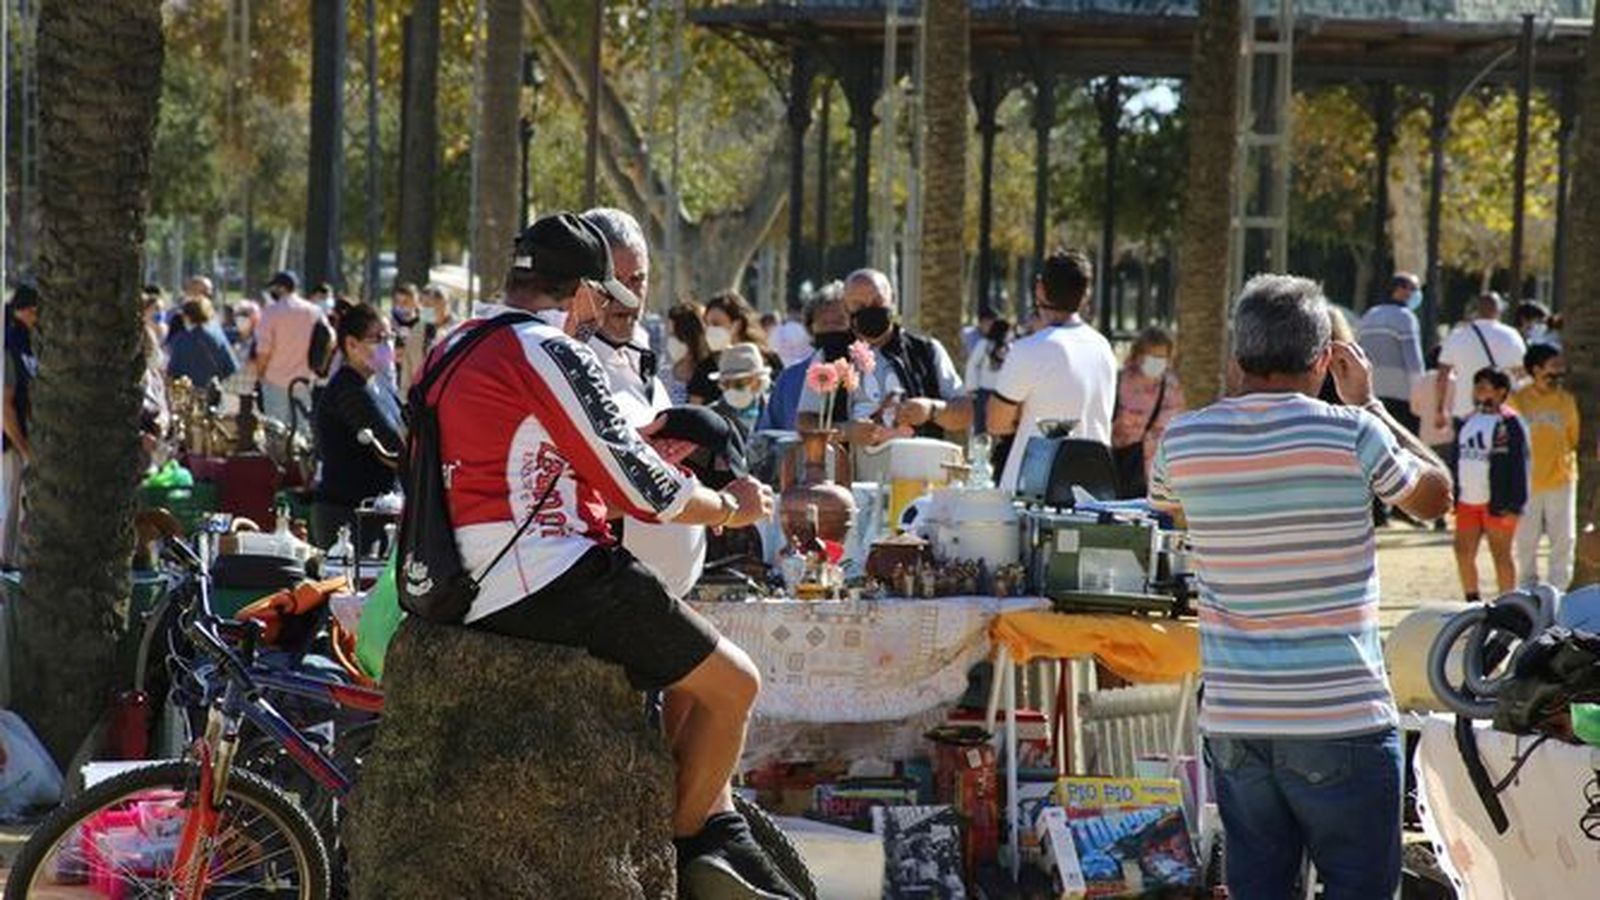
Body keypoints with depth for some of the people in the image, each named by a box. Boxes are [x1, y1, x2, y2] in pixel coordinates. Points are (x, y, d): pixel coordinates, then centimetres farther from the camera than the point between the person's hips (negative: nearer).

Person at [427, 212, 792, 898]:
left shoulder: (454, 349, 18)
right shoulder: (549, 353, -11)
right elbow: (635, 484, -12)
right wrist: (729, 508, 5)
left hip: (475, 594, 10)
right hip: (550, 583, -10)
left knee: (691, 665, 23)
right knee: (732, 681, -2)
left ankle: (723, 835, 20)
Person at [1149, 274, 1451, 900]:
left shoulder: (1183, 441, -1)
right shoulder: (1350, 433, -11)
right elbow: (1435, 495, 8)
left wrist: (1240, 389, 23)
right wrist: (1368, 404, 16)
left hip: (1233, 721, 4)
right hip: (1340, 719, -4)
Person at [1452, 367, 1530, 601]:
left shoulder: (1509, 423, -9)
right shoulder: (1468, 422, 14)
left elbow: (1519, 465, -12)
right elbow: (1457, 461, 19)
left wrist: (1514, 505, -16)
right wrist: (1453, 498, 14)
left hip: (1496, 503, -7)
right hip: (1467, 502, 7)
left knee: (1501, 555, 1)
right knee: (1463, 552, 8)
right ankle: (1472, 601, 22)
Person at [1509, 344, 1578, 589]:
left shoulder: (1567, 400, 3)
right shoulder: (1518, 401, -4)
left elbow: (1575, 438, 12)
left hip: (1561, 479, 2)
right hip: (1528, 481, -2)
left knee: (1564, 538, 2)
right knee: (1526, 539, 7)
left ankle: (1557, 588, 13)